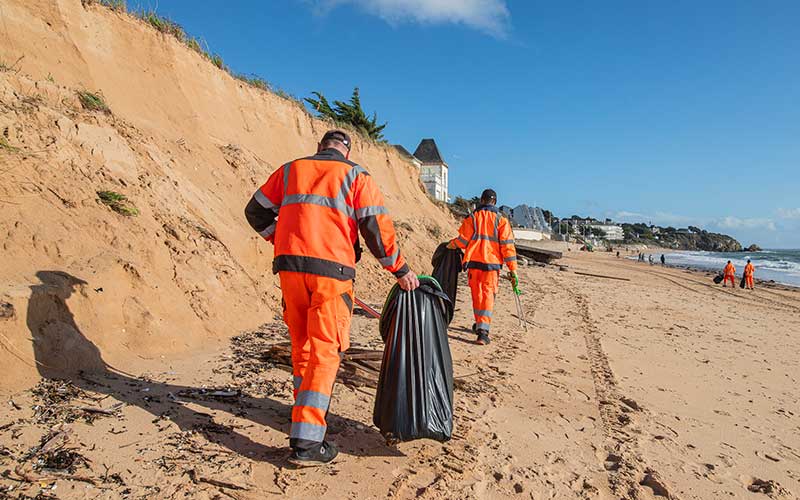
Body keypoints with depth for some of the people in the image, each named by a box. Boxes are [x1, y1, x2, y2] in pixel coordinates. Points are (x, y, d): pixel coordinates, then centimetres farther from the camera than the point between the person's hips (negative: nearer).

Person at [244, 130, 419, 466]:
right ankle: (306, 442, -4)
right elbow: (376, 228, -2)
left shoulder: (291, 169, 17)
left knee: (302, 345, 18)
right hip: (331, 270, -4)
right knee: (324, 351, -1)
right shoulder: (356, 176, 6)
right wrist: (401, 271, 4)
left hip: (289, 265, 4)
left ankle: (308, 409, 35)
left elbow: (256, 212, 19)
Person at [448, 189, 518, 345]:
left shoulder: (472, 217, 3)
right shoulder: (501, 219, 2)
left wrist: (451, 244, 22)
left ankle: (479, 325, 28)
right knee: (488, 295, 0)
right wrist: (513, 269, -3)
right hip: (492, 262, -1)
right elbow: (507, 244, -4)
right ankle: (483, 330, -12)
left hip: (474, 261, 1)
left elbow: (463, 240, 0)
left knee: (477, 293, 15)